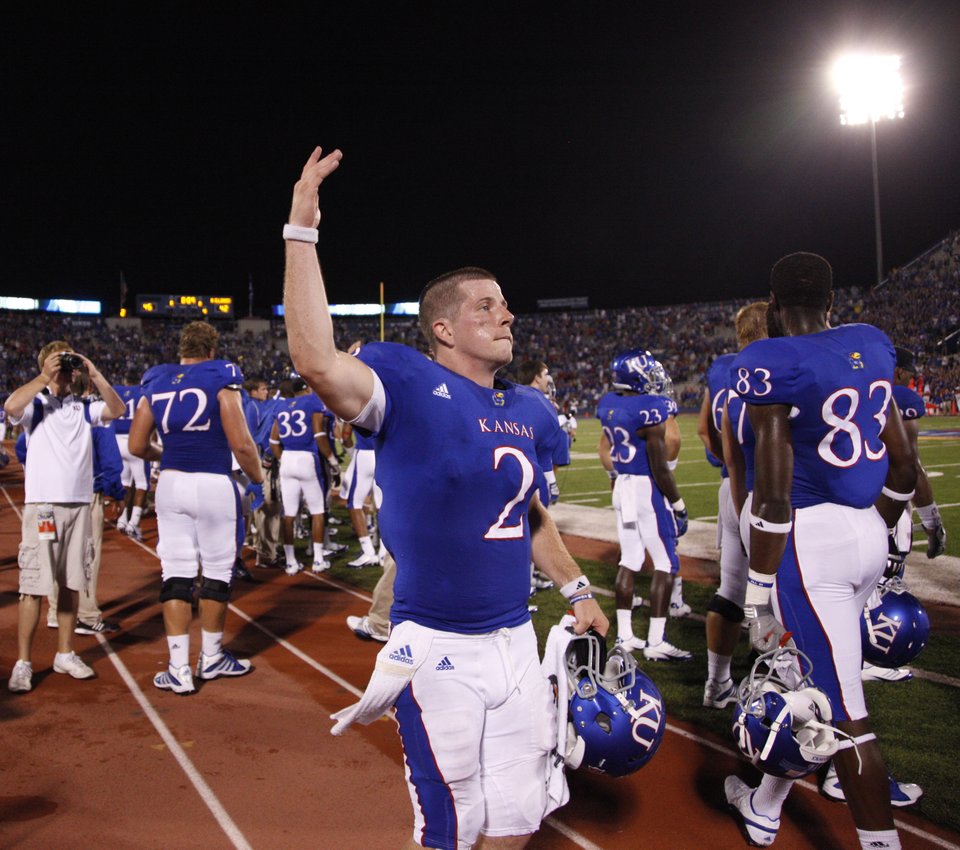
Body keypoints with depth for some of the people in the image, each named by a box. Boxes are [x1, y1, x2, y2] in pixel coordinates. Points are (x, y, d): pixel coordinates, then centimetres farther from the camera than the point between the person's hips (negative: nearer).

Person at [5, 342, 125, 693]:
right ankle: (23, 663, 4)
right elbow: (11, 406, -19)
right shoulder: (35, 403, 2)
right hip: (43, 504, -4)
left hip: (80, 504, 4)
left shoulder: (84, 407, 12)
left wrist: (94, 374, -5)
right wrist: (45, 377, -13)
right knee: (34, 585, -4)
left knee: (71, 583, 9)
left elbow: (117, 409, -1)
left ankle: (65, 654, 20)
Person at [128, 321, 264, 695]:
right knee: (217, 571, 11)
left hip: (170, 484, 4)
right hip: (214, 484, -4)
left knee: (176, 574, 8)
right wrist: (258, 480, 4)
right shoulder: (220, 380, -6)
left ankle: (179, 669, 9)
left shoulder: (156, 384, 7)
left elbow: (137, 446, 10)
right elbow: (241, 444, -11)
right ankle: (211, 657, 25)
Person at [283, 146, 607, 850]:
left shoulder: (529, 411, 7)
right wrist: (302, 230, -29)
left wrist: (575, 588, 20)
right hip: (439, 650, -6)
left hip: (517, 640, 6)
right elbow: (317, 361, -33)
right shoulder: (410, 385, -13)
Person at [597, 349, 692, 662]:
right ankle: (655, 642, 4)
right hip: (648, 488, -7)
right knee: (666, 565, 2)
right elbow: (659, 466, -16)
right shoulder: (651, 409, -18)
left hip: (623, 487, 7)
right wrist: (678, 504, -8)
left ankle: (624, 636, 20)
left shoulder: (608, 405, 2)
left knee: (630, 561, 14)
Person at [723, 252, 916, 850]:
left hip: (811, 537, -8)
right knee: (803, 679, 22)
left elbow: (774, 495, -17)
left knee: (844, 709, 1)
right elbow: (904, 464, 12)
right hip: (867, 533, 8)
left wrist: (759, 592, -10)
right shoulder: (873, 347, 7)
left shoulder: (772, 364, -14)